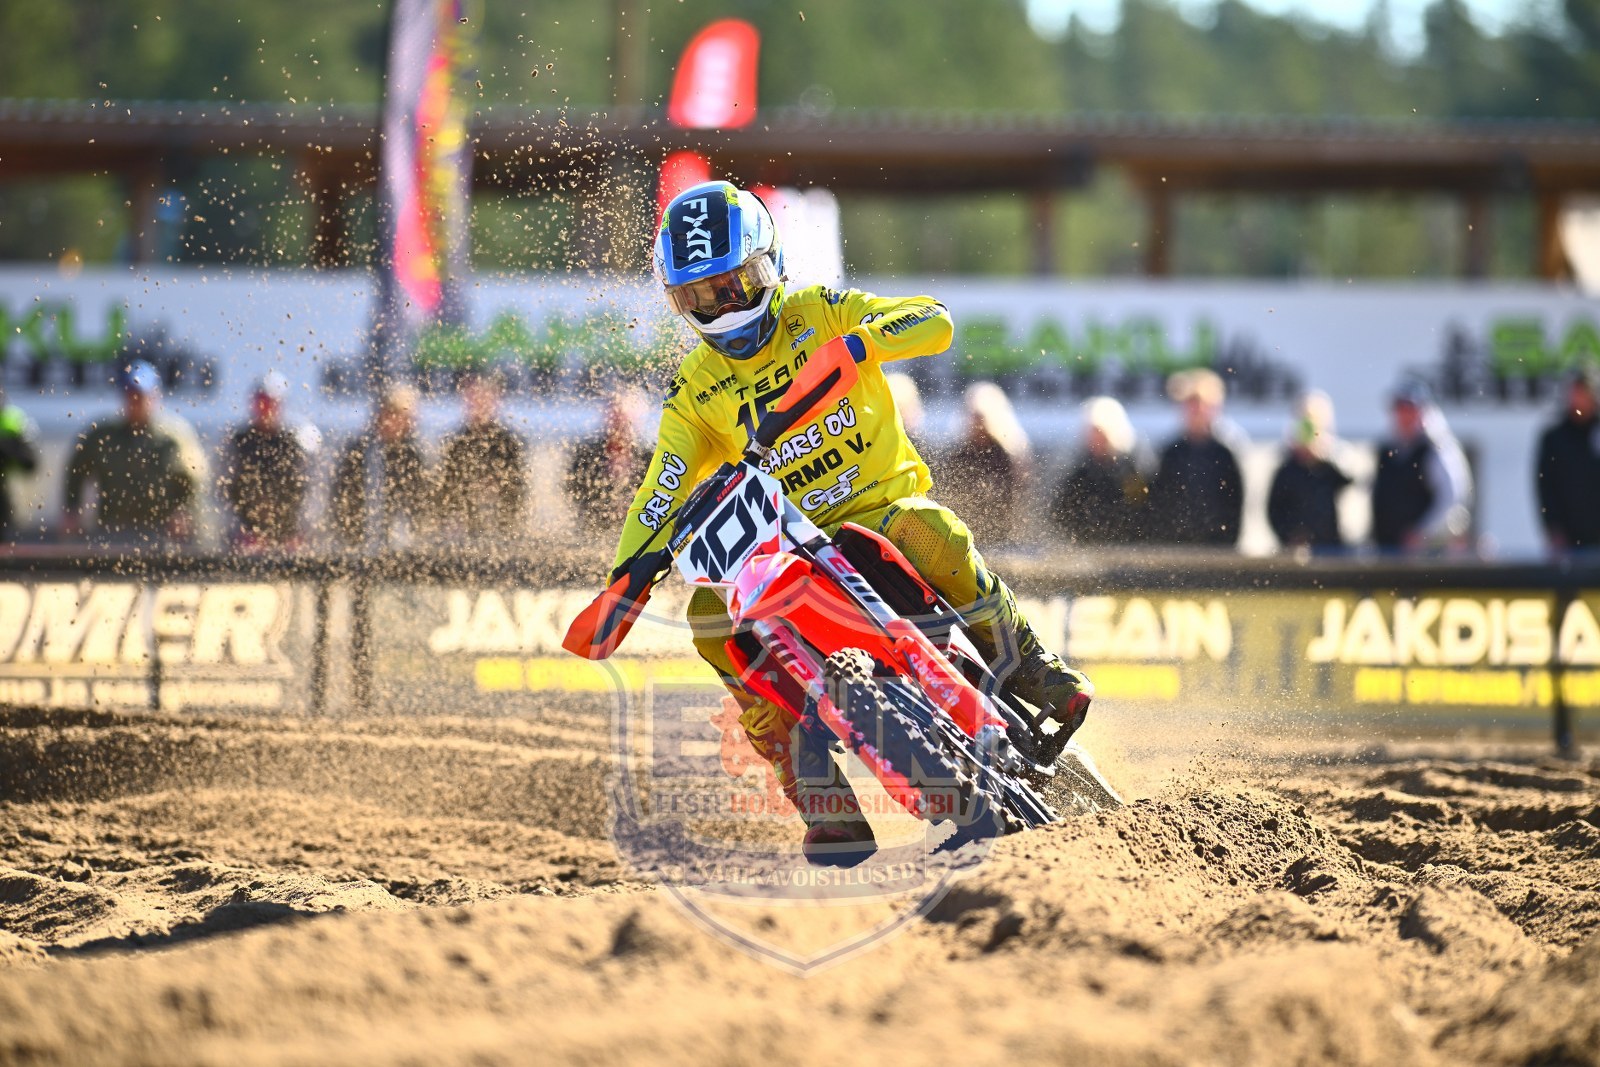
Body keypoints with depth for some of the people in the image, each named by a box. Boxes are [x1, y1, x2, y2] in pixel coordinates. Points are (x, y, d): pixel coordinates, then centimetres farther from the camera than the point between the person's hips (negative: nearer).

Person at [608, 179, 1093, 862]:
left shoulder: (820, 315, 1)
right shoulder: (695, 392, 8)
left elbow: (934, 321, -13)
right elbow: (661, 494, 3)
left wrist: (854, 344, -32)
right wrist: (622, 579, -14)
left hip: (884, 504, -3)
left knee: (927, 530, -38)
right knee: (712, 612, -24)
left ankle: (1030, 669, -18)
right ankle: (823, 801, -20)